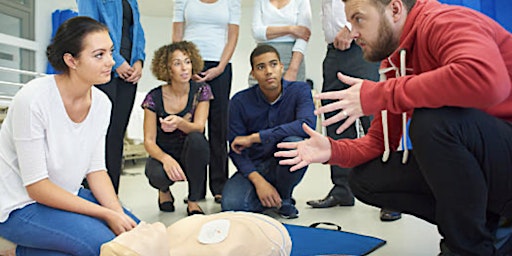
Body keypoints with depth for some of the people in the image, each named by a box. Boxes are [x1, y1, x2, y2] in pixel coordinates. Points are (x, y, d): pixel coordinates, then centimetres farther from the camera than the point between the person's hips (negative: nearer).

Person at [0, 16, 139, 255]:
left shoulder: (101, 103, -5)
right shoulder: (33, 99, -25)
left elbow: (96, 170, 1)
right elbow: (36, 186, -23)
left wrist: (118, 213, -15)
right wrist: (106, 214, -24)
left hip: (66, 195, 7)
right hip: (19, 206, -7)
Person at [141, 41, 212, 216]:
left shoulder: (201, 91, -8)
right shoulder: (154, 98, -10)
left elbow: (198, 128, -19)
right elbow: (149, 141, -12)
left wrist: (179, 122, -43)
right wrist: (165, 158, -35)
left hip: (191, 156, 1)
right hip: (163, 154, 0)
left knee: (196, 139, -34)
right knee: (157, 174, -36)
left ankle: (193, 202, -16)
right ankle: (164, 190, 7)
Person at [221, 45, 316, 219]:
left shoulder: (299, 90, -10)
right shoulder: (240, 101, -8)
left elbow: (307, 125, -30)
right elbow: (236, 149, -8)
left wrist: (254, 137, -28)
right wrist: (258, 181, -24)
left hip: (285, 166, 0)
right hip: (254, 167, 1)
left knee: (295, 142, -34)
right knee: (231, 204, -28)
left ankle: (284, 198, -5)